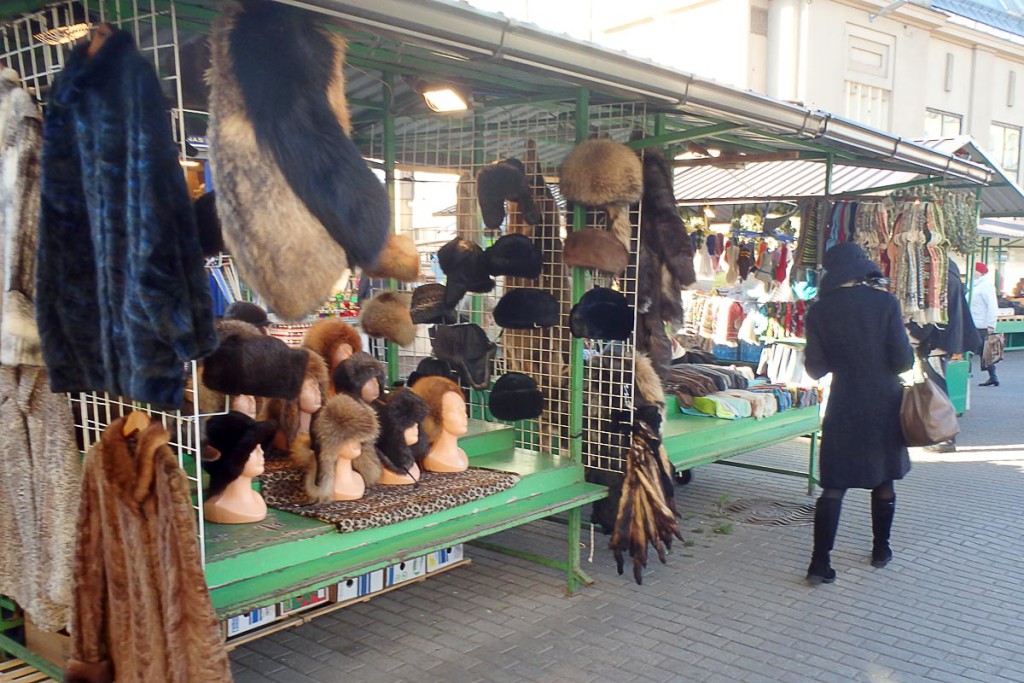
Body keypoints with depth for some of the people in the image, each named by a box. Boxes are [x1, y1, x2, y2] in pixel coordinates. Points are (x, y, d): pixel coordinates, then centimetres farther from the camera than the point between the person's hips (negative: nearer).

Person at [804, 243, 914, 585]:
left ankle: (820, 562, -3)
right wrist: (880, 363, 10)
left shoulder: (819, 311, -6)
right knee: (883, 479, 18)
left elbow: (815, 369, -4)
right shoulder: (885, 302, -9)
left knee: (834, 486, 3)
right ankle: (881, 549, 30)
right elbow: (903, 360, -11)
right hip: (885, 403, 0)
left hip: (843, 405, 0)